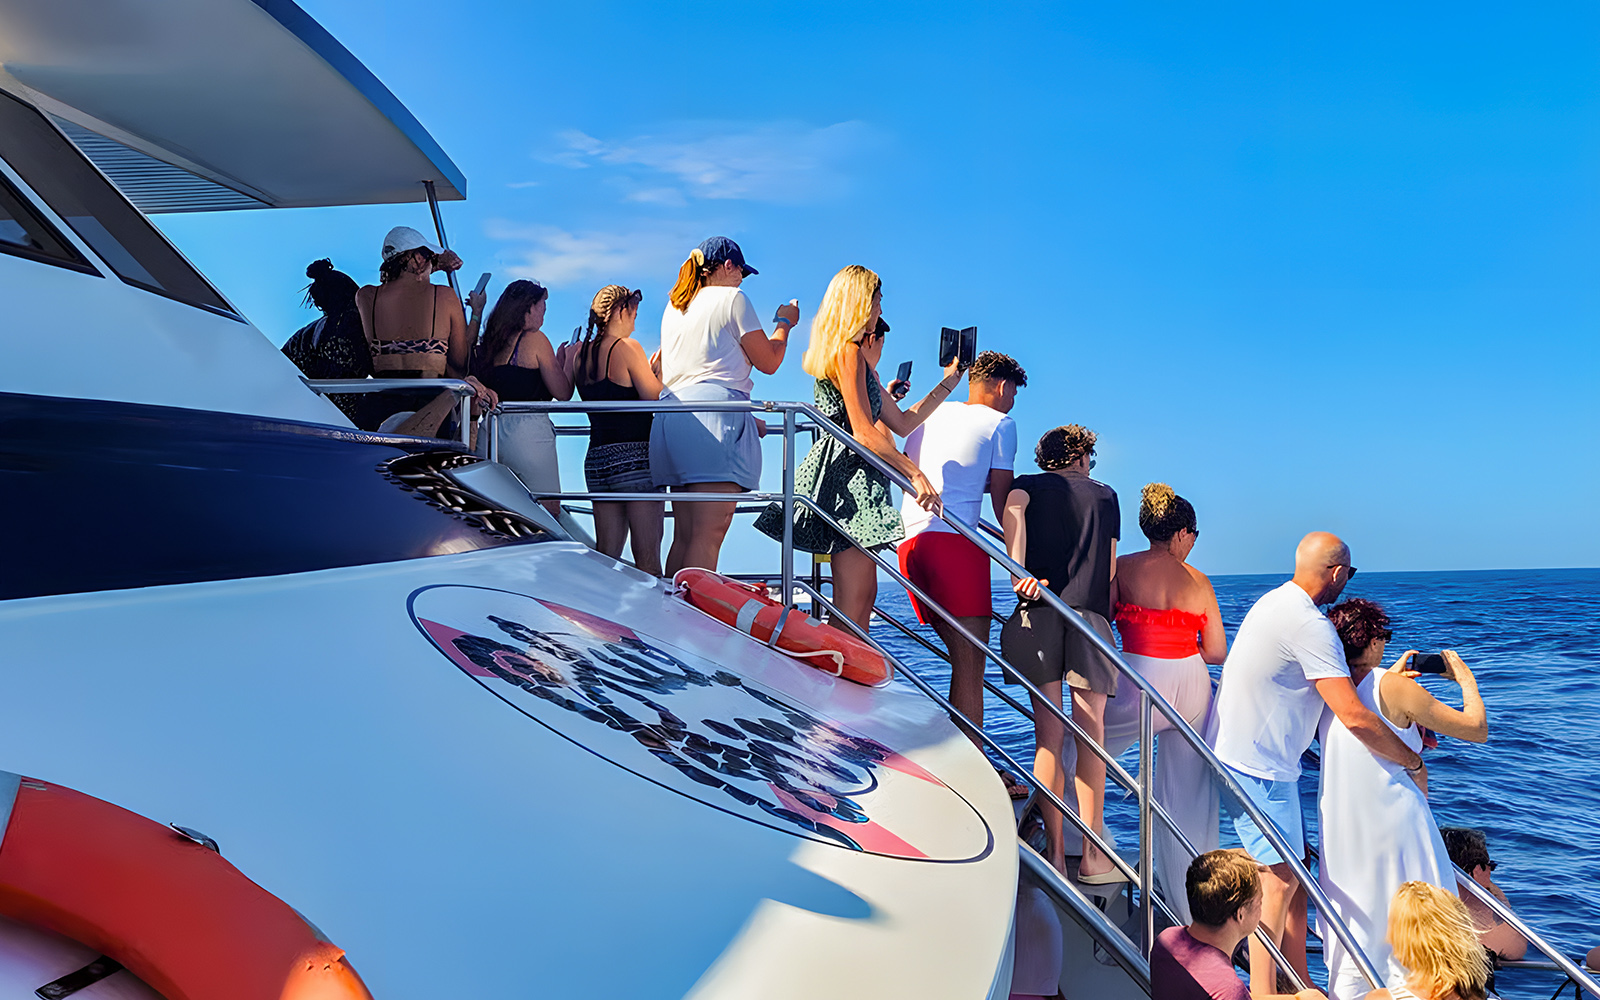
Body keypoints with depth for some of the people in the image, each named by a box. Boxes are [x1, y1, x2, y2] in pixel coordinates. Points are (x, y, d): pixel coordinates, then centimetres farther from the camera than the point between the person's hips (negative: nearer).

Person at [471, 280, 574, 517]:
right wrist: (565, 361, 14)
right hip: (528, 433, -7)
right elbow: (562, 393, -3)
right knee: (548, 516, -1)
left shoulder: (488, 344, 14)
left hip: (488, 434, 7)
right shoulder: (535, 339, -3)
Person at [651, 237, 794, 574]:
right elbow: (768, 362, 3)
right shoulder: (732, 298, 4)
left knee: (683, 536, 7)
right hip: (715, 415, -8)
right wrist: (784, 322, 23)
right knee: (709, 535, -13)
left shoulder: (673, 306, 25)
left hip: (671, 416, 8)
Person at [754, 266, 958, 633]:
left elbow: (902, 423, 25)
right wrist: (915, 474, -20)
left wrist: (947, 384, 28)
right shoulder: (848, 351, -7)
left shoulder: (856, 356, 24)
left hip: (856, 475, 10)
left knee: (862, 597, 6)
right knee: (854, 603, -13)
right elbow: (863, 432, -16)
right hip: (847, 475, -10)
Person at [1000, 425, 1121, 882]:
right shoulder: (1105, 495, 24)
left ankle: (1056, 854, 0)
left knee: (1048, 733, 1)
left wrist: (1018, 572, -16)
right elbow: (1110, 570, 17)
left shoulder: (1028, 484, 20)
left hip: (1039, 607, 0)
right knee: (1090, 732, 1)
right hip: (1090, 611, 0)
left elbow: (1012, 509, -6)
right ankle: (1093, 856, -1)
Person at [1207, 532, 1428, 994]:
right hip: (1257, 765, -10)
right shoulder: (1310, 624, -21)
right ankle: (1263, 992, 2)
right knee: (1279, 878, -5)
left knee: (1293, 869, 15)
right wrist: (1413, 762, -8)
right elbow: (1355, 718, -22)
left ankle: (1298, 984, 22)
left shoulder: (1277, 601, 11)